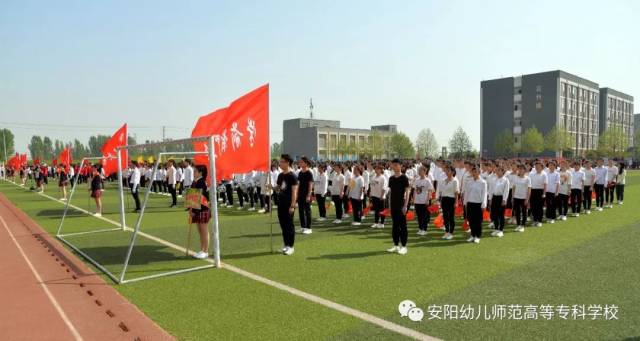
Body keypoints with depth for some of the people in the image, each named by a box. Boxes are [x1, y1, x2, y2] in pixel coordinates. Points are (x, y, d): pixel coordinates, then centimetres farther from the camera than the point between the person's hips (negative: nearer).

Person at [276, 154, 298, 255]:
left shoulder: (292, 176, -11)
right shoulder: (280, 175, 11)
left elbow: (294, 192, -14)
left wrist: (292, 205, -19)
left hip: (289, 204, -7)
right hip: (281, 203, 7)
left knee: (289, 225, -1)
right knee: (283, 224, 10)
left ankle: (291, 246, 6)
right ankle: (286, 245, 20)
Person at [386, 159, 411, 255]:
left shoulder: (404, 178, -7)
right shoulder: (391, 178, 9)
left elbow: (407, 192, -9)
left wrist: (405, 205, -14)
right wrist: (389, 204, 11)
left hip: (401, 205, -6)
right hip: (393, 205, 6)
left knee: (403, 225, 0)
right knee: (395, 225, 10)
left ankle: (403, 246, 6)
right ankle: (396, 245, 18)